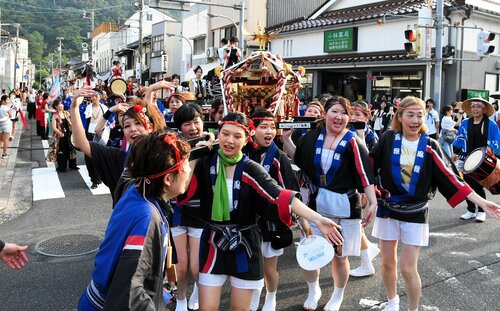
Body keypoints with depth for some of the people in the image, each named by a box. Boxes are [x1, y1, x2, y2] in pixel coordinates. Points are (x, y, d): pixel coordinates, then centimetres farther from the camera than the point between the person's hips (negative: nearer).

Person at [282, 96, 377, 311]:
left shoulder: (353, 142, -12)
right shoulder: (312, 137, 0)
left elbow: (365, 175, -14)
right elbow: (300, 160, 14)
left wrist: (373, 203, -22)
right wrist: (286, 139, 5)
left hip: (344, 207, -3)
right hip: (316, 204, 3)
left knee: (339, 257, 9)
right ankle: (313, 291, 35)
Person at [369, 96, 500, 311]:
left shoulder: (430, 146, -7)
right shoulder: (388, 139, -7)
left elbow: (448, 178, -8)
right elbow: (370, 165, -1)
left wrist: (481, 202, -12)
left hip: (415, 214, -1)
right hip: (388, 209, 1)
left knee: (408, 268, -4)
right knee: (387, 262, 12)